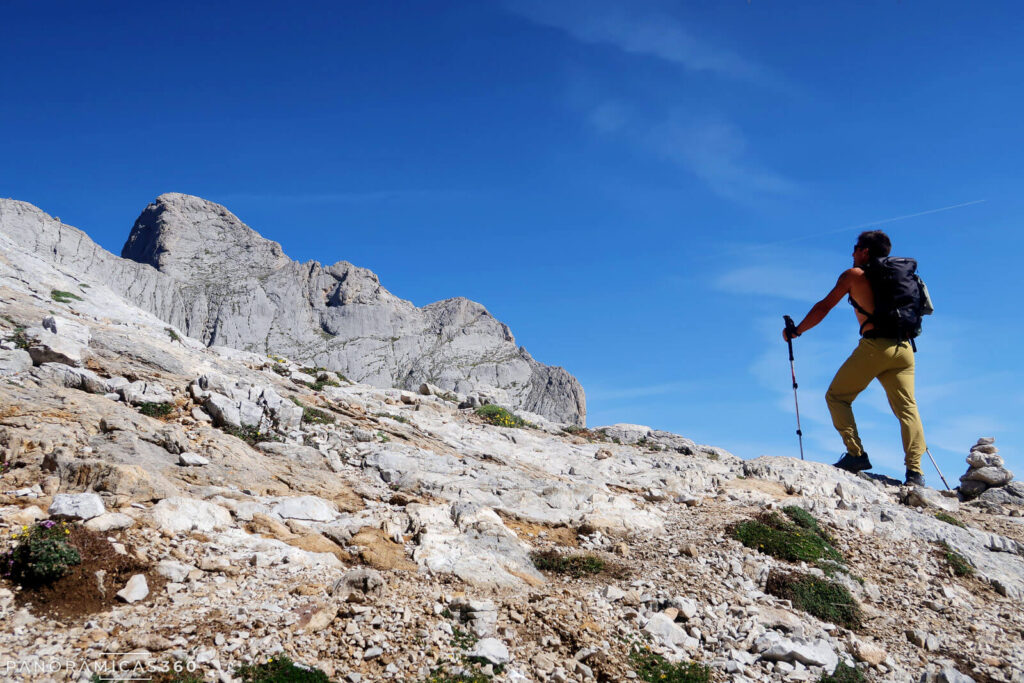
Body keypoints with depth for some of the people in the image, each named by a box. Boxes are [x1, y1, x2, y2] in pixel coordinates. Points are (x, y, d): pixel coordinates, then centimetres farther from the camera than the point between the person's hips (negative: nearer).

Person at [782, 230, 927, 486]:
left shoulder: (854, 275, 8)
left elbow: (824, 307, 11)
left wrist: (796, 331, 20)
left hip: (875, 345, -5)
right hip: (904, 347, 5)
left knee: (836, 396, 8)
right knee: (907, 408, 2)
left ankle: (856, 454, -4)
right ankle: (915, 471, -10)